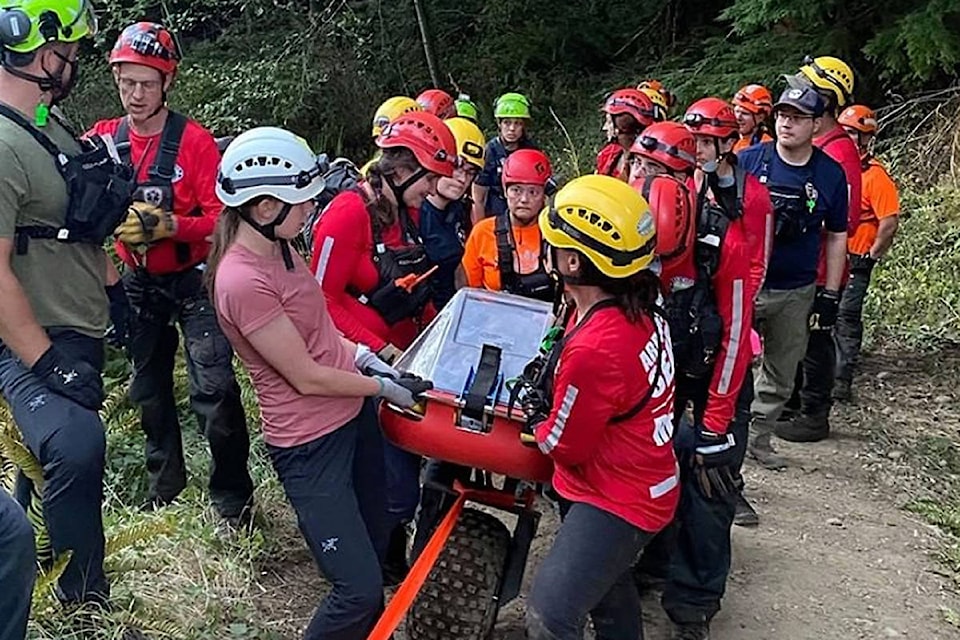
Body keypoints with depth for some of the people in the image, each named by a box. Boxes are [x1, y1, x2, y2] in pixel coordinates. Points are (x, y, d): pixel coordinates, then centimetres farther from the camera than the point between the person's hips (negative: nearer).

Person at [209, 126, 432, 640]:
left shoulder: (278, 247, 0)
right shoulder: (242, 281, -27)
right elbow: (307, 377, -21)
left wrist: (360, 354, -1)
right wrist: (385, 388, -10)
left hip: (353, 415, 9)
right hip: (312, 444, -9)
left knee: (376, 542, 22)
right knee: (360, 589, -6)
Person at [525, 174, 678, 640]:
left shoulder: (594, 350, -33)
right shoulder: (638, 308, -6)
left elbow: (563, 447, -18)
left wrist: (535, 420, 1)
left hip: (615, 502, -10)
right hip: (643, 485, 10)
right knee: (607, 585, 31)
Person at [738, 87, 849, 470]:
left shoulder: (831, 174, -1)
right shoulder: (748, 160, -5)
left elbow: (836, 237, 6)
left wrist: (830, 294, 3)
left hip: (796, 293, 2)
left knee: (781, 373, 13)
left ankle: (758, 437, 28)